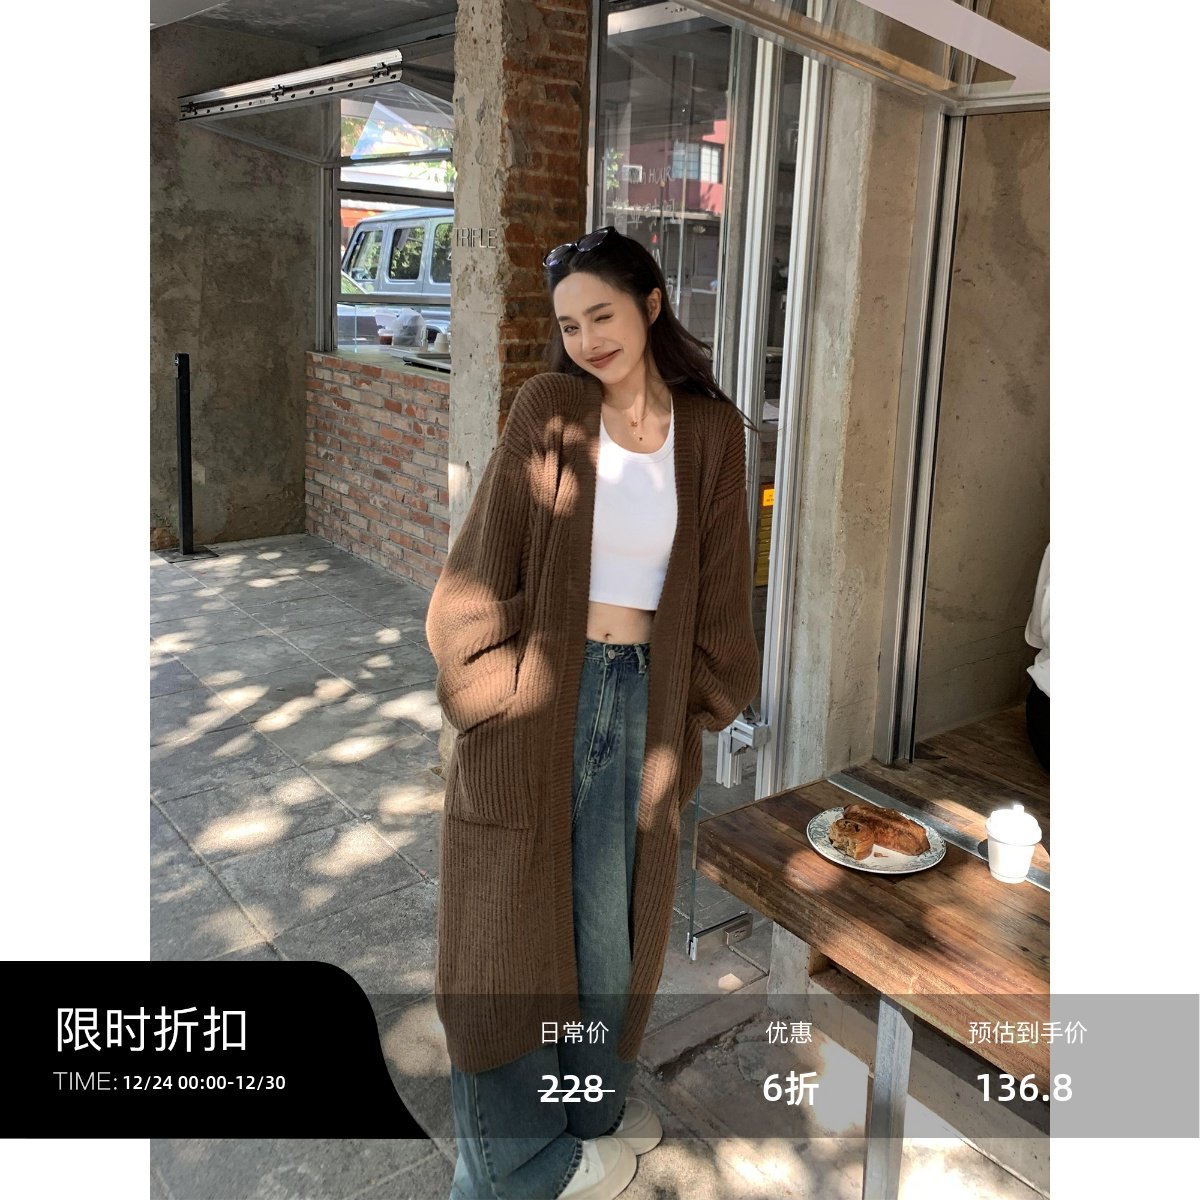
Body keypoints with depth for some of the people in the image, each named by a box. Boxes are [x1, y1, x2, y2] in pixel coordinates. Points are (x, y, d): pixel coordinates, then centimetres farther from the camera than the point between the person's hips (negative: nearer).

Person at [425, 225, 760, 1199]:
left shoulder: (711, 430, 1)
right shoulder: (548, 408, -6)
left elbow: (718, 583, 7)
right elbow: (486, 559, -6)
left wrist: (701, 706, 8)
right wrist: (487, 684, -10)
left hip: (641, 698, 3)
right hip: (539, 694, -2)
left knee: (611, 915, 15)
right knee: (514, 918, 8)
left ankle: (591, 1099, 41)